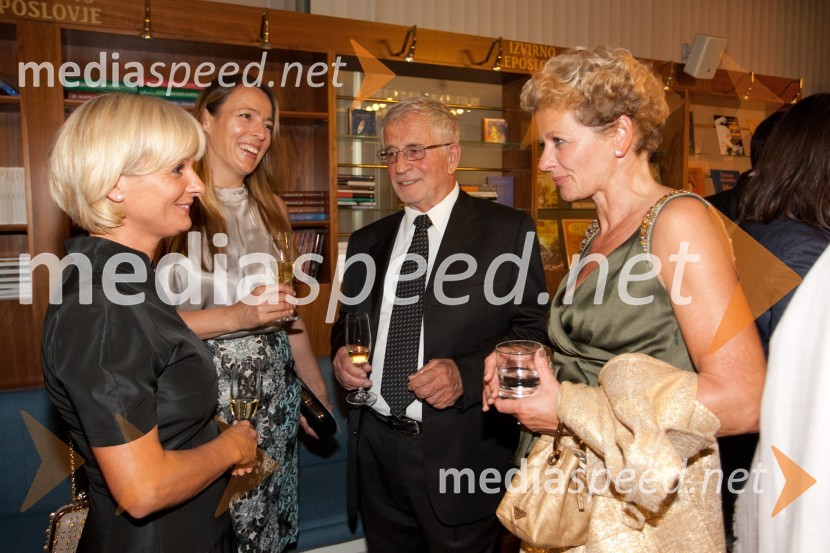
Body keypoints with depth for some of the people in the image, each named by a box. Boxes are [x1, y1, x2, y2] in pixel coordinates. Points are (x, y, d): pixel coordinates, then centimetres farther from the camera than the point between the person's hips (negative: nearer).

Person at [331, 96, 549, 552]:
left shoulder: (508, 231, -5)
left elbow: (532, 330, -8)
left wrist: (465, 373, -21)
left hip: (461, 451, -4)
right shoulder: (367, 241, 10)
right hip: (376, 450, 5)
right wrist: (340, 352, -2)